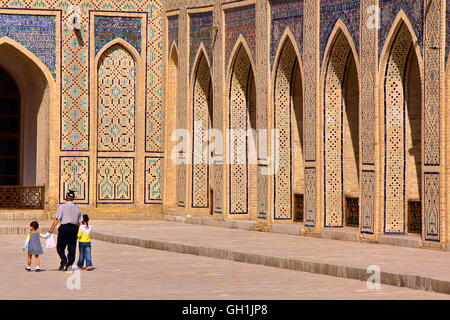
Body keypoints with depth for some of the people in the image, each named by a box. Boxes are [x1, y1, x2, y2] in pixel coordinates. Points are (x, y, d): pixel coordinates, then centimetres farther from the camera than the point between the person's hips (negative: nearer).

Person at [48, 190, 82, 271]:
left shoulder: (62, 207, -5)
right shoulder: (77, 208, 9)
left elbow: (57, 219, -11)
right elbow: (79, 221, 10)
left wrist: (52, 228, -9)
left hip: (64, 228, -4)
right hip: (74, 228, 4)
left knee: (60, 247, 4)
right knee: (72, 248, 7)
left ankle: (64, 261, -15)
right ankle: (69, 265, 4)